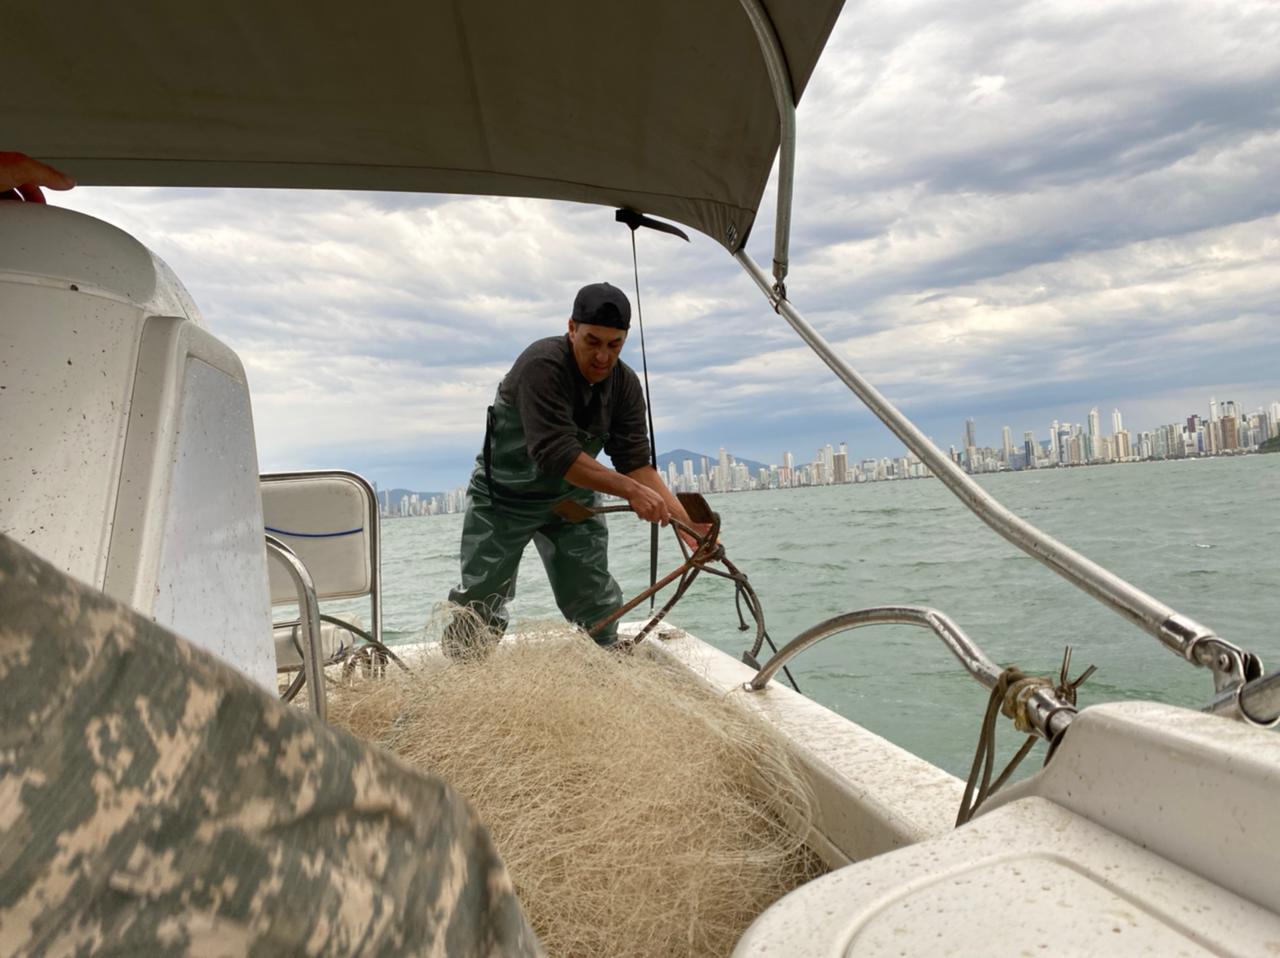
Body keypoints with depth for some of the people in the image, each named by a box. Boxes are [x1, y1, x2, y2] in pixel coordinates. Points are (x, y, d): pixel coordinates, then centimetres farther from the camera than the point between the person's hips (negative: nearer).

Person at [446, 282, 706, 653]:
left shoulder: (625, 383, -10)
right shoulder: (542, 365, -28)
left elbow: (636, 462, -14)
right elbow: (557, 454, -36)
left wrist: (687, 522, -26)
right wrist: (630, 491, -40)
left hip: (572, 500, 5)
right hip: (504, 497, -4)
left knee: (600, 608, 5)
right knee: (479, 605, 1)